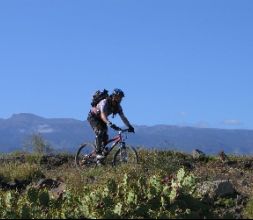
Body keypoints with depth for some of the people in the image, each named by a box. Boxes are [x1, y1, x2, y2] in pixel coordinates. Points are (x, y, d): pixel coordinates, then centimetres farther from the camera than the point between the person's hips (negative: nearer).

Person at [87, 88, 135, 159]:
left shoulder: (118, 107, -13)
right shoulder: (105, 102, -34)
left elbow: (123, 117, -13)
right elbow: (103, 115, -46)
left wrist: (129, 126, -27)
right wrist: (110, 124, -61)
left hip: (101, 119, 7)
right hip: (93, 117, -7)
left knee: (105, 136, -5)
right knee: (100, 132, -25)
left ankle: (103, 152, 8)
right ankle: (98, 153, -23)